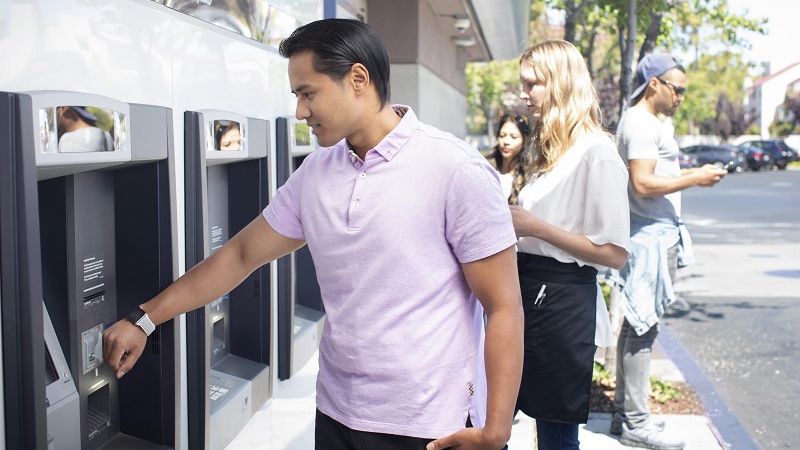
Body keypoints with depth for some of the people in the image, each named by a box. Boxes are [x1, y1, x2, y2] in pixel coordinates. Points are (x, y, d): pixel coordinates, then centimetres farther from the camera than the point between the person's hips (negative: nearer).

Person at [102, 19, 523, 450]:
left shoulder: (456, 170, -13)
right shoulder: (314, 173, 4)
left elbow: (503, 307, -12)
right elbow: (240, 254, 13)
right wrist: (142, 320, 12)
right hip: (336, 414, 5)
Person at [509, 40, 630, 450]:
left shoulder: (597, 153, -15)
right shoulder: (545, 148, 14)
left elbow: (614, 253, -20)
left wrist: (534, 226, -19)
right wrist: (510, 222, 7)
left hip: (561, 299, -9)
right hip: (526, 287, 9)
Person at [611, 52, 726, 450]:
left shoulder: (649, 122, 18)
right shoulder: (640, 123, -14)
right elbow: (643, 184, -22)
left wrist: (692, 173, 13)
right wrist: (695, 178, -16)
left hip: (657, 235, 11)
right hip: (651, 237, -11)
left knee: (637, 327, 14)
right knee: (642, 329, -5)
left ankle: (624, 413, 23)